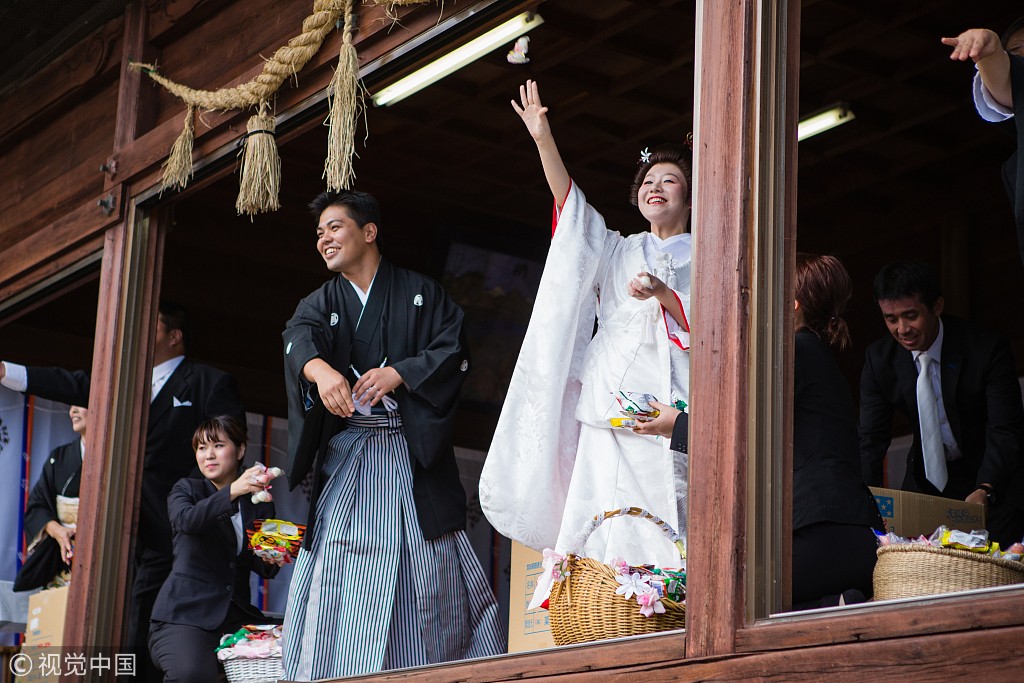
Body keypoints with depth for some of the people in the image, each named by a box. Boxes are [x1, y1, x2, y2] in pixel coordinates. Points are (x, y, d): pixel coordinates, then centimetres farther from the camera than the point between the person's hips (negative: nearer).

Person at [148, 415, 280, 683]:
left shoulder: (259, 504, 17)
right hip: (185, 613, -3)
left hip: (236, 617, 3)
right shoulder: (186, 489, 10)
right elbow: (186, 520, -15)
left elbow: (259, 566, 12)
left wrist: (271, 562, -13)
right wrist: (233, 491, -30)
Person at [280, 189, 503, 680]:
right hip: (346, 454, 2)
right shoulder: (320, 303, 16)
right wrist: (321, 369, -31)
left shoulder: (421, 294, 12)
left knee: (428, 567, -8)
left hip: (413, 451, -2)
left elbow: (454, 351, 0)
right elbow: (300, 341, -8)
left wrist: (399, 373, -15)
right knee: (337, 569, -9)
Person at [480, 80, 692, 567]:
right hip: (608, 413, 3)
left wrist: (665, 295, -13)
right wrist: (544, 140, -5)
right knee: (597, 540, -6)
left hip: (667, 415, -3)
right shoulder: (617, 252, 22)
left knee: (657, 541, -12)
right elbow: (571, 205, 7)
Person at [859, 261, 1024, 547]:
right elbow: (872, 439, -10)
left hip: (993, 480, -3)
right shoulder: (879, 358, -9)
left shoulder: (988, 348, -20)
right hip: (927, 478, 3)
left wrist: (985, 490, -41)